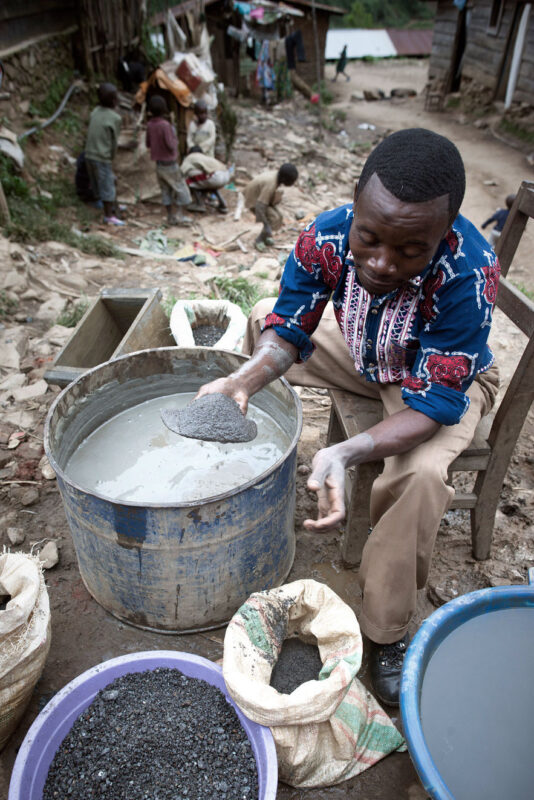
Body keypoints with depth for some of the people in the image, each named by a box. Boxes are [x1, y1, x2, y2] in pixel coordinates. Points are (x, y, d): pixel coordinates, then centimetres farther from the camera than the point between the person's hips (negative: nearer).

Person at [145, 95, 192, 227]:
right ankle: (180, 216, 4)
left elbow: (148, 144, 9)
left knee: (166, 190, 12)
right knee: (181, 189, 5)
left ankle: (171, 217, 14)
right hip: (170, 164, -7)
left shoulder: (150, 124, 1)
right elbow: (170, 145, -21)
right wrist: (175, 140, -2)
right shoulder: (165, 125, -21)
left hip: (158, 164, 7)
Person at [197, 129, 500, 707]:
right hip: (361, 356, 5)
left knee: (420, 473, -34)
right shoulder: (326, 237, -29)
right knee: (262, 316, 5)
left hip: (446, 377, -4)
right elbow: (288, 331, -19)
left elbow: (434, 401, -36)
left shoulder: (467, 276, -39)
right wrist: (241, 383, -41)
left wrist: (348, 453, -54)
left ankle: (386, 632, -8)